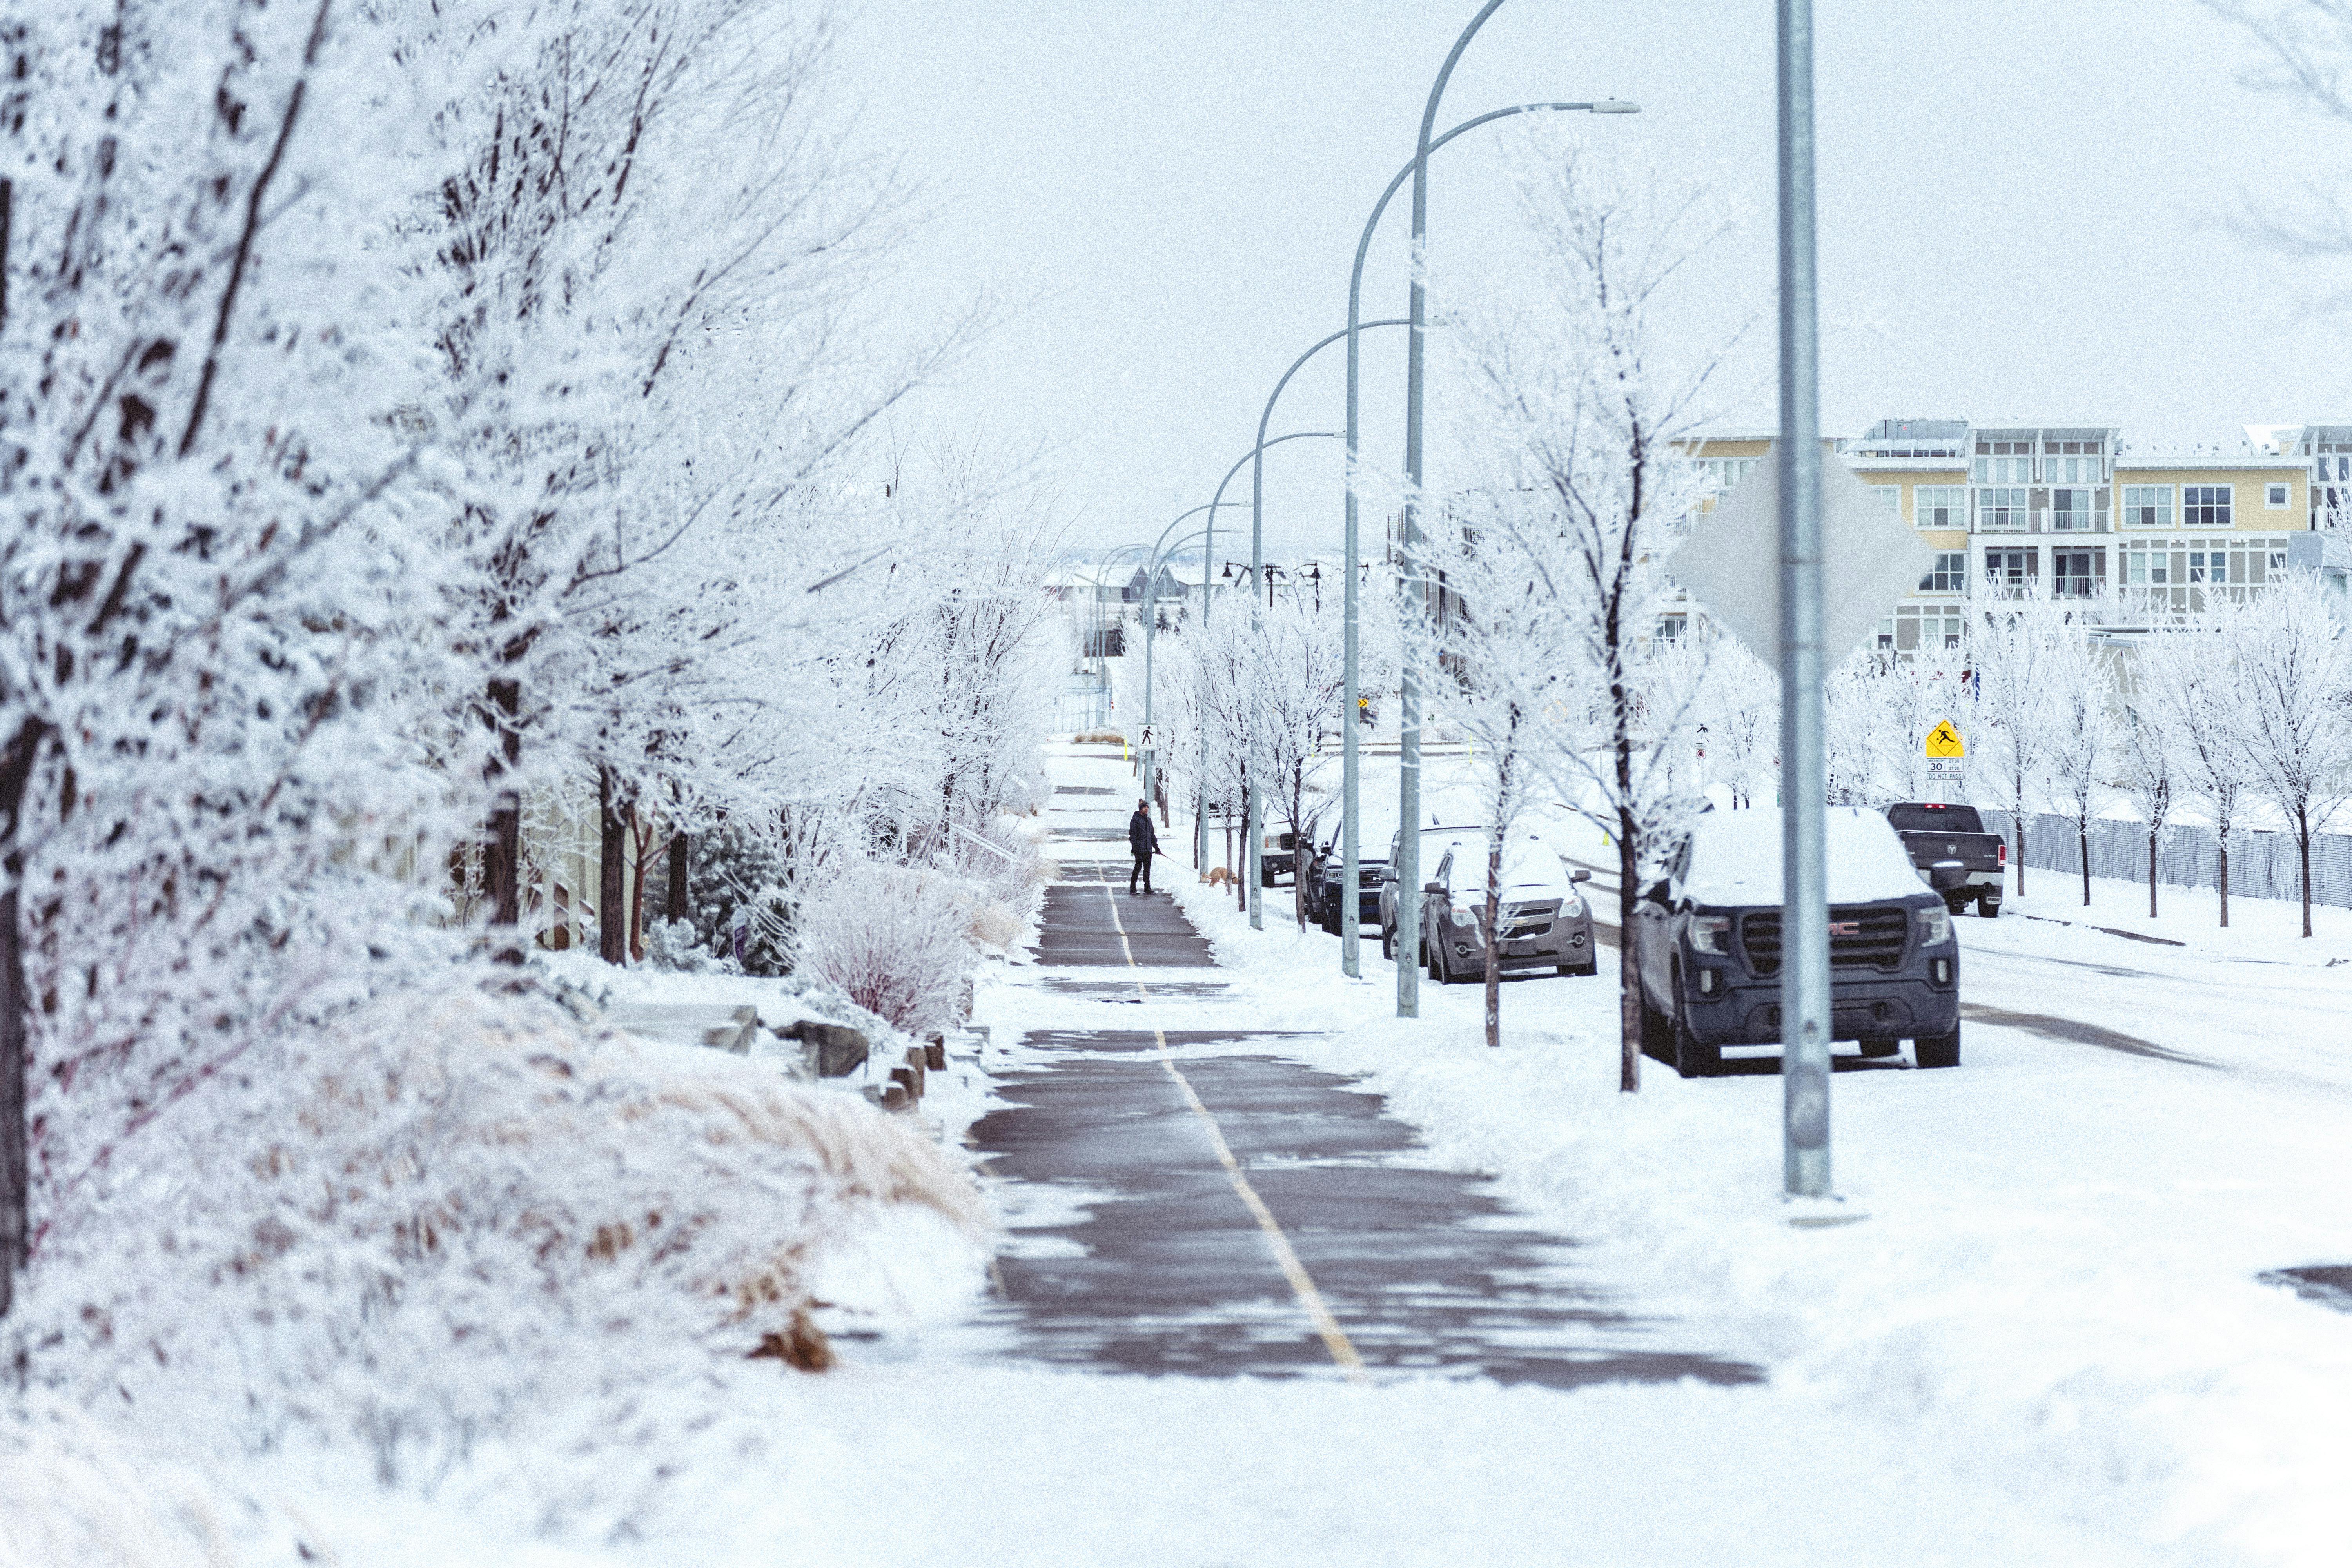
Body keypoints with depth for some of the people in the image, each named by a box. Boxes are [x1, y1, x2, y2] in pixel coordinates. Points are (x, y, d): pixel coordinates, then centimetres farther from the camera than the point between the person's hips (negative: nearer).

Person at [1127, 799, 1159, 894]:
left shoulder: (1149, 820, 18)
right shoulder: (1135, 820, -2)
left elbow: (1152, 835, 24)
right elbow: (1133, 834, -8)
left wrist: (1156, 847, 21)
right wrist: (1134, 846, -16)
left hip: (1148, 849, 6)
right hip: (1139, 848, -6)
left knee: (1147, 868, 5)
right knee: (1139, 866, -10)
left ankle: (1147, 888, 9)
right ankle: (1133, 888, -4)